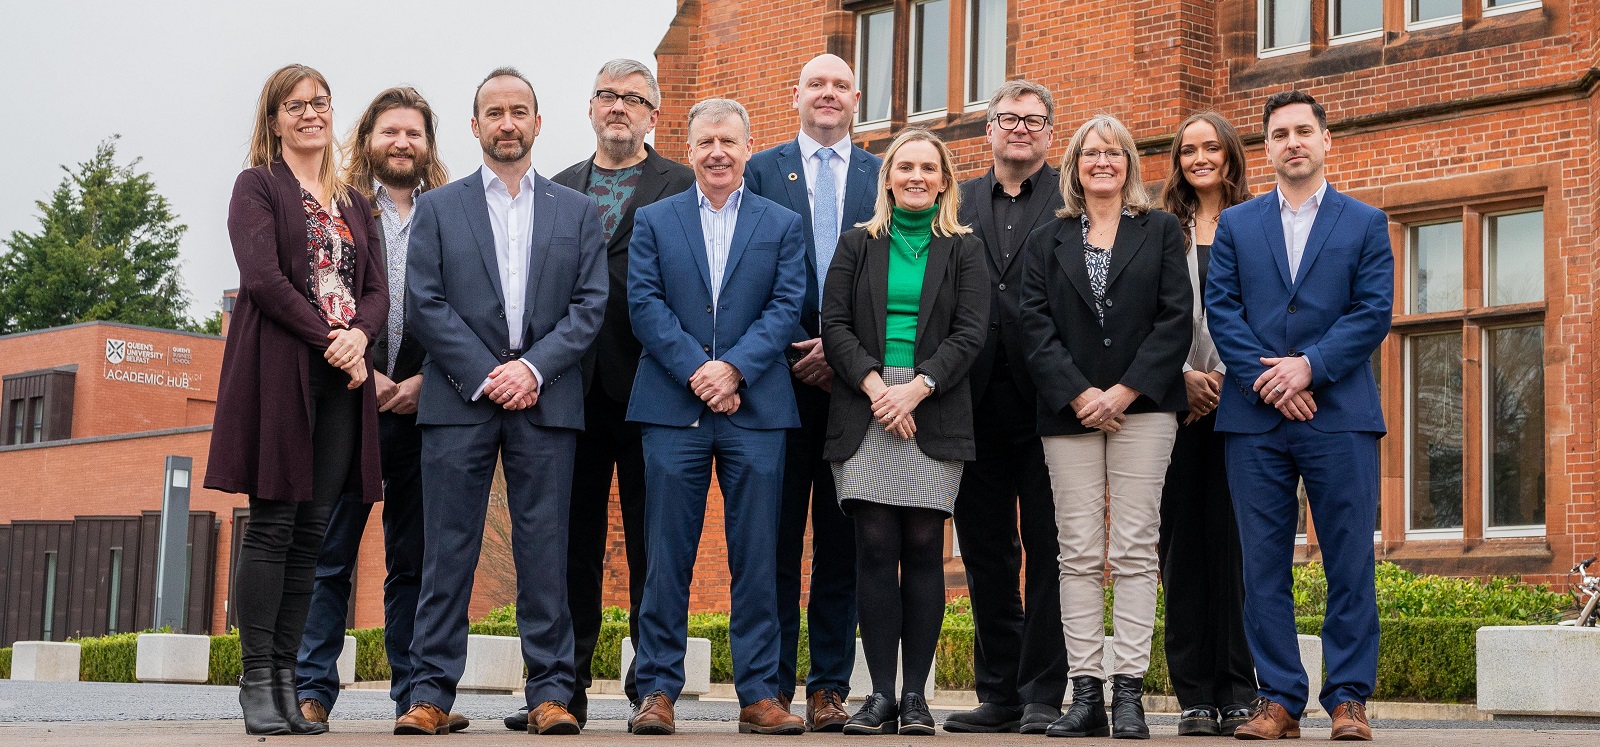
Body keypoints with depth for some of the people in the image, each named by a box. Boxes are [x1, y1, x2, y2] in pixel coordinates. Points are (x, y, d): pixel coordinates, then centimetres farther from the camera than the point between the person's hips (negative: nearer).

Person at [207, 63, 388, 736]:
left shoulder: (353, 203, 21)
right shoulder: (258, 186, 5)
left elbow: (377, 290, 13)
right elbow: (262, 278, -9)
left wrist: (359, 334, -8)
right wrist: (328, 340, -13)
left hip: (342, 376, 5)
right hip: (279, 369, -5)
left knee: (312, 529, 2)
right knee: (272, 523, -7)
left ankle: (287, 679, 5)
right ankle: (256, 683, -3)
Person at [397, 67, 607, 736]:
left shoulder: (577, 212, 14)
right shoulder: (438, 208, 11)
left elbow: (590, 305, 5)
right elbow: (424, 304, 2)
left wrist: (534, 368, -9)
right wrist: (484, 375, -9)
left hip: (546, 400, 1)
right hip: (458, 399, 0)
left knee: (544, 549, 0)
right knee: (448, 550, -1)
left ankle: (550, 692, 4)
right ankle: (431, 693, 4)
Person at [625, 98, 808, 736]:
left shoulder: (782, 224, 11)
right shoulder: (653, 221, 11)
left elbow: (786, 306, 1)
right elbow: (644, 304, 0)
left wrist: (734, 368, -13)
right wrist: (696, 371, -11)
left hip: (755, 410, 0)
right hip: (673, 409, 0)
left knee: (756, 558, 2)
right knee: (667, 556, 1)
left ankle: (759, 694, 8)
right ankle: (658, 690, 8)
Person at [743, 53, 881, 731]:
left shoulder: (884, 176, 11)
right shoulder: (762, 170, 9)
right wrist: (796, 351, -8)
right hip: (782, 368, -1)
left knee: (842, 538, 3)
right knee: (777, 535, 1)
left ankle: (830, 688, 8)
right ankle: (772, 686, 6)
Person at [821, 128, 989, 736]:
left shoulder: (965, 250, 12)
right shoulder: (857, 246, 14)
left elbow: (970, 332, 1)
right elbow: (834, 325, 5)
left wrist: (917, 387, -13)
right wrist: (875, 386, -10)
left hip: (934, 417, 0)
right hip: (865, 414, 1)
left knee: (923, 547, -3)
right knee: (875, 547, -5)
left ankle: (915, 694, 3)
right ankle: (880, 693, -1)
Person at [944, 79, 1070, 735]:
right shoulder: (957, 204, 15)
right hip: (979, 403, 4)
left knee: (1048, 552, 0)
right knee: (985, 554, 8)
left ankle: (1042, 696, 6)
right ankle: (999, 694, 16)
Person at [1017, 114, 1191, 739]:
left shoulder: (1161, 231, 10)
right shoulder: (1046, 241, 14)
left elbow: (1175, 319, 1)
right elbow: (1036, 326, 4)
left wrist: (1125, 391, -10)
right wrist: (1079, 394, -9)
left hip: (1142, 404, -1)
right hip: (1070, 409, 1)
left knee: (1134, 552, -5)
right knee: (1079, 555, -2)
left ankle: (1129, 694, -5)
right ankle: (1086, 693, 0)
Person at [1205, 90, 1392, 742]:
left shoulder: (1366, 224, 10)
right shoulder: (1236, 225, 14)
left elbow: (1374, 311, 0)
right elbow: (1221, 310, 5)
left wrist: (1309, 366, -13)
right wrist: (1266, 379, -9)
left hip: (1340, 416, -1)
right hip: (1255, 420, 2)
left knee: (1349, 563, -2)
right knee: (1264, 565, 2)